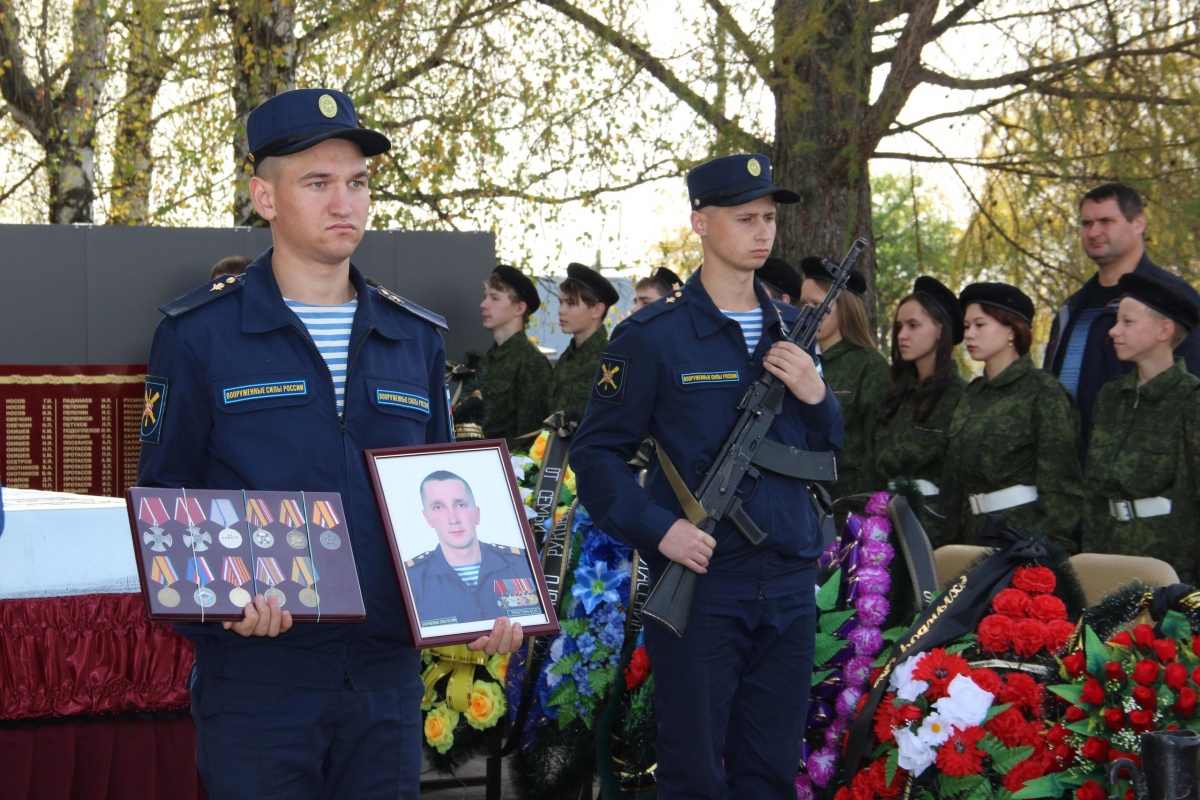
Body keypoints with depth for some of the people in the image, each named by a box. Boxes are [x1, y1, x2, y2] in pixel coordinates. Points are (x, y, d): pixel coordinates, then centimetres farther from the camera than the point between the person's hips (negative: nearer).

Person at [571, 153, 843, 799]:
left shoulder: (792, 329, 13)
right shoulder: (652, 336, -5)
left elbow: (826, 451, 18)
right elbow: (595, 453, -5)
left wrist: (815, 396, -3)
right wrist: (657, 528, -18)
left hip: (788, 582, 5)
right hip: (701, 575, -5)